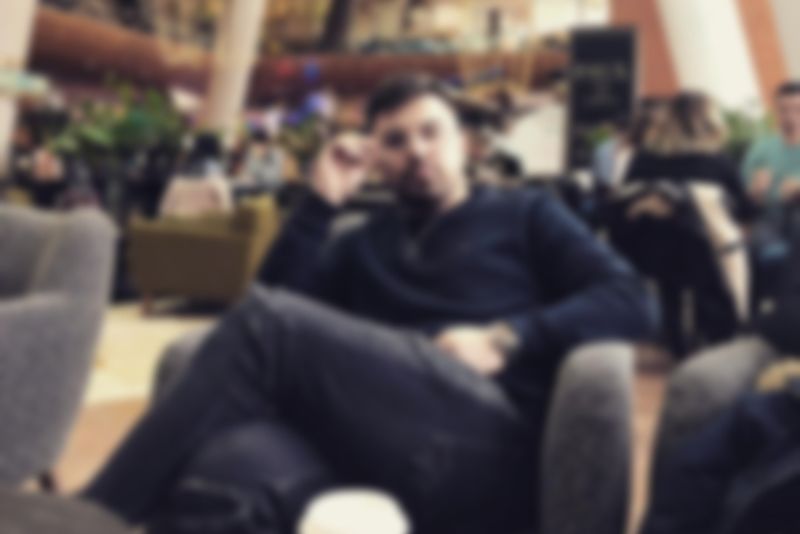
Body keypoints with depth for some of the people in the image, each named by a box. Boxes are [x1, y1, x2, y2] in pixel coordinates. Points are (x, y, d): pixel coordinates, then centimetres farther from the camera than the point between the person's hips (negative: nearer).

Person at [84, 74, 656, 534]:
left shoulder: (524, 214, 23)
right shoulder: (364, 244, 32)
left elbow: (631, 303, 7)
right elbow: (281, 303, 16)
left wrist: (505, 338, -6)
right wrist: (322, 202, 12)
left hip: (487, 447, -3)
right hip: (367, 451, 3)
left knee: (269, 323, -23)